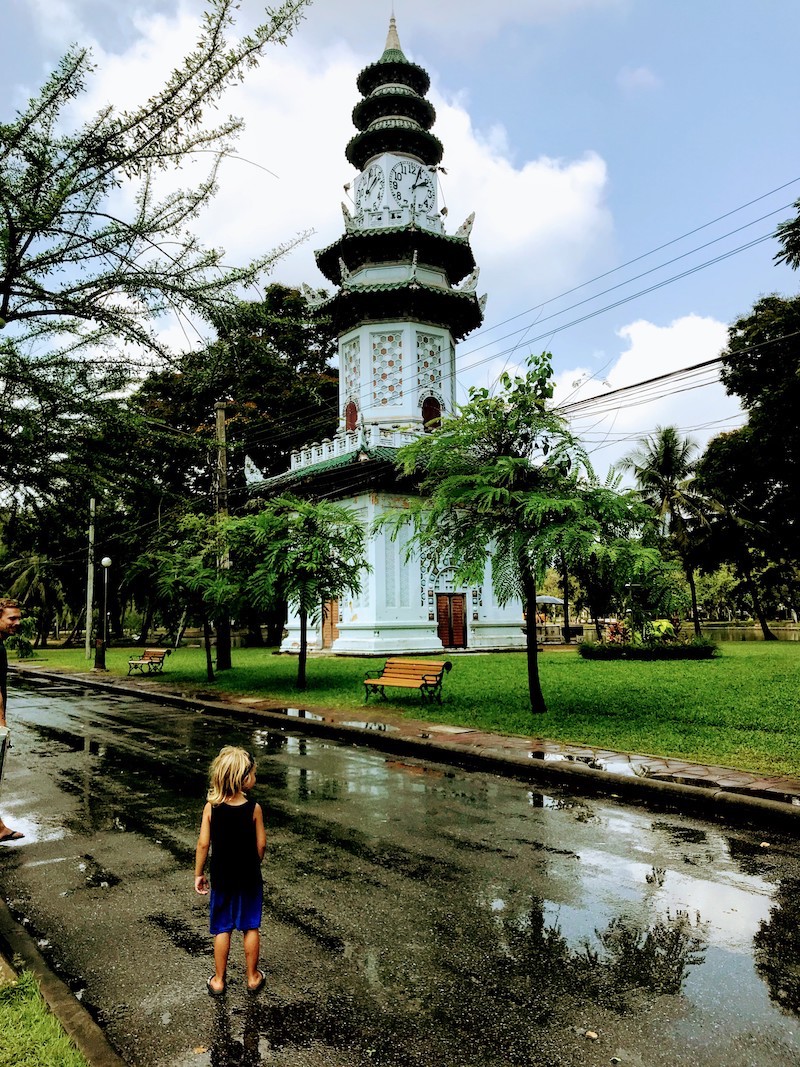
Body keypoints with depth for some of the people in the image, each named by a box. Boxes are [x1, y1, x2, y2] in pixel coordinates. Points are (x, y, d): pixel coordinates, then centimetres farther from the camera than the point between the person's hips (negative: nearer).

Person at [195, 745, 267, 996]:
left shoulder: (211, 807, -14)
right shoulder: (254, 808, -18)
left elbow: (203, 844, -10)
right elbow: (261, 845, -10)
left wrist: (199, 874, 4)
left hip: (222, 878, 1)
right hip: (249, 877, -1)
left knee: (222, 929, 17)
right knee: (251, 928, 16)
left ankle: (219, 980, 28)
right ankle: (253, 977, 29)